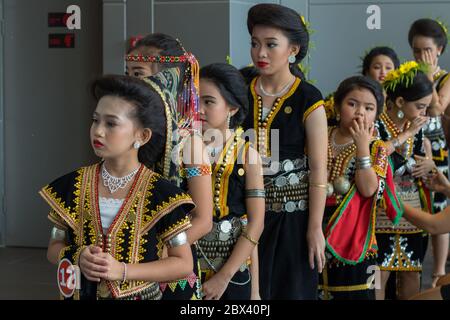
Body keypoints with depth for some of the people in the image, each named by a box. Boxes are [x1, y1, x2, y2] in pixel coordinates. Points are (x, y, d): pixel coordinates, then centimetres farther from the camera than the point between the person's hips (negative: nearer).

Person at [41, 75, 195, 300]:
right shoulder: (73, 185, -5)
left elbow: (184, 263, -11)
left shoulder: (160, 193, -14)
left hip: (139, 295, -2)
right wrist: (77, 257, -18)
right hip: (81, 293, 3)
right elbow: (54, 248, 4)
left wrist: (123, 270, -21)